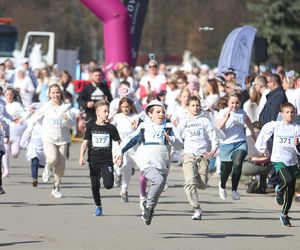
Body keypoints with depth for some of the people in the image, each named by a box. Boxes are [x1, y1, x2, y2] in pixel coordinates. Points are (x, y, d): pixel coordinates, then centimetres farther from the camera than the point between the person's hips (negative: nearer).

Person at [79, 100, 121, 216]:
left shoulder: (111, 128, 1)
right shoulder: (91, 127, 2)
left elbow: (119, 142, 8)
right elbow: (85, 142, 1)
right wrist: (81, 156, -10)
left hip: (107, 160, -1)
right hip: (94, 161, 1)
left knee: (108, 185, -16)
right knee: (95, 186, 3)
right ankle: (98, 206, 22)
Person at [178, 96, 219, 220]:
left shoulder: (205, 121, 10)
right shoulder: (184, 122, 14)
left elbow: (214, 138, 5)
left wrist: (213, 150, -11)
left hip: (203, 155, 0)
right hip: (188, 155, 0)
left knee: (202, 185, -5)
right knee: (190, 183, -18)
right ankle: (197, 210, -19)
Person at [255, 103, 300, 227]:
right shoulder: (275, 125, -2)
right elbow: (264, 130, 18)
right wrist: (262, 147, 19)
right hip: (279, 159, -2)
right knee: (288, 180, -28)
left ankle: (285, 214, 23)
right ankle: (279, 190, 6)